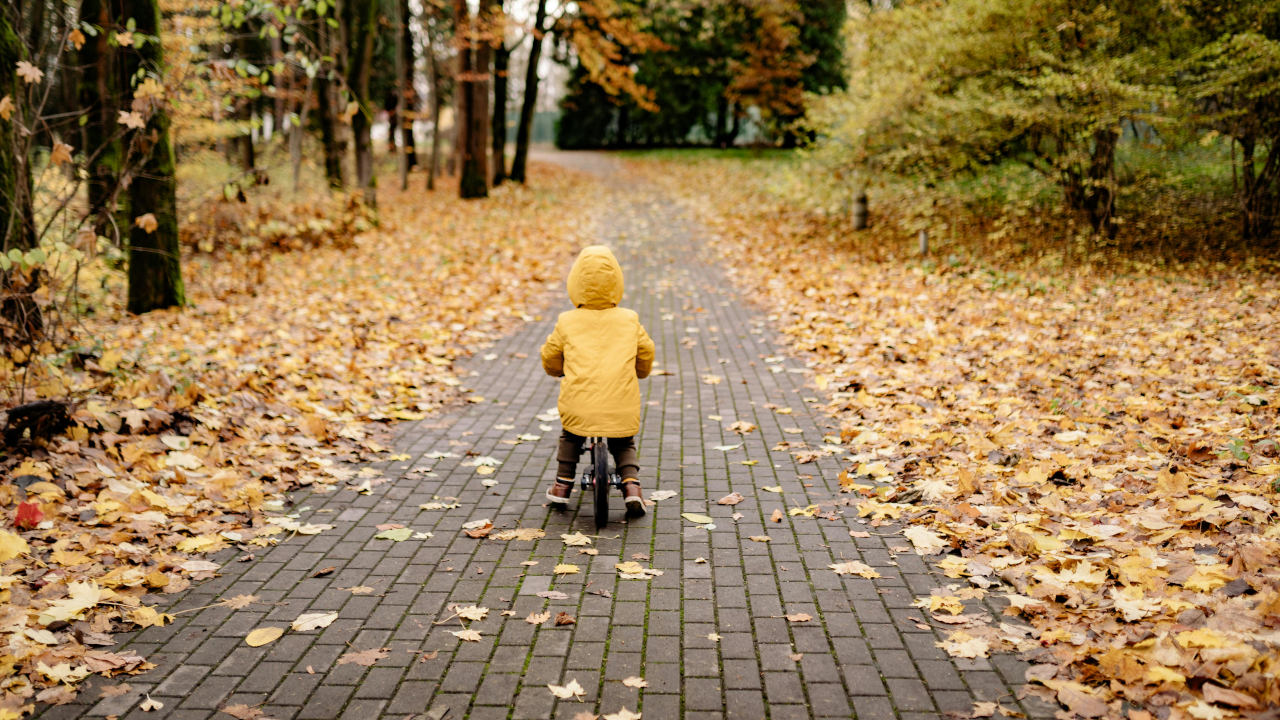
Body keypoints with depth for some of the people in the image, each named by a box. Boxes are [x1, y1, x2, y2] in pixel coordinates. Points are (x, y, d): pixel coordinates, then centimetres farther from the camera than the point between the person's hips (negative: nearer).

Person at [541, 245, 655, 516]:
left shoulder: (567, 322, 2)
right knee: (625, 445, 25)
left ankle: (563, 483, 28)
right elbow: (646, 355, 16)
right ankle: (631, 483, 4)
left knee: (570, 437, 30)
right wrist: (638, 373, 37)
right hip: (622, 412, 0)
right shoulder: (629, 320, 5)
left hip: (579, 408, 0)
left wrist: (560, 371, 35)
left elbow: (550, 358, 13)